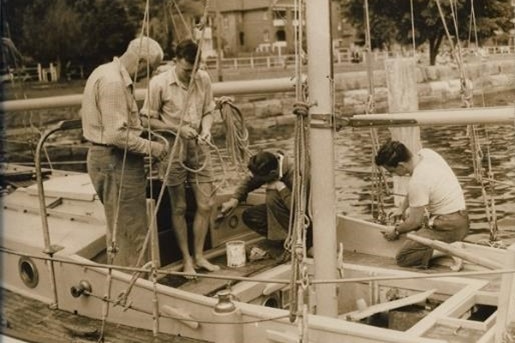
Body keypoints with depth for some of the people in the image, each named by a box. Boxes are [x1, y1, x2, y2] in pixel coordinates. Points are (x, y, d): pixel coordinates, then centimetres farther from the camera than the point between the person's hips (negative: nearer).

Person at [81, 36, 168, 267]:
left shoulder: (106, 72, 12)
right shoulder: (113, 82, -21)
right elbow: (118, 135, -25)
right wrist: (150, 147, -14)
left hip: (104, 157, 11)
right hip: (117, 161, -11)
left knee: (118, 228, 21)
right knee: (131, 232, -2)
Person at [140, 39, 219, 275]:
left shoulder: (203, 79, -3)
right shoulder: (159, 83, -14)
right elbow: (148, 119, -7)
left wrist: (206, 129, -12)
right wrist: (178, 128, -17)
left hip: (199, 147, 4)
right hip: (173, 149, -4)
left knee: (206, 204, 6)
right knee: (179, 208, 7)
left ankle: (199, 255, 22)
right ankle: (186, 259, 21)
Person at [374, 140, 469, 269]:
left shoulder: (417, 182, -25)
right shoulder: (426, 153, -1)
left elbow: (415, 221, -13)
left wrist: (396, 230, 5)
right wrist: (402, 208, 23)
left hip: (449, 228, -10)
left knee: (402, 259, -6)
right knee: (408, 212, 32)